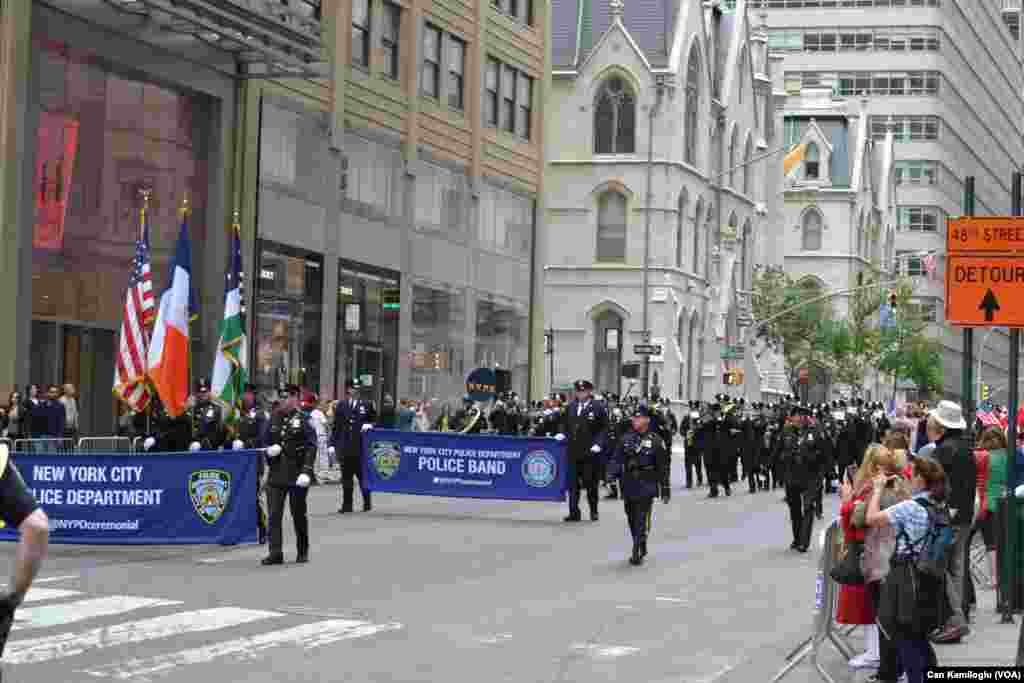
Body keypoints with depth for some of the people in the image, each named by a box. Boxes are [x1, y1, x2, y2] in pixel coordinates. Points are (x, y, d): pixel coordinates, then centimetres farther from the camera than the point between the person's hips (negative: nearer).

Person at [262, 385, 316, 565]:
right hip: (276, 474, 4)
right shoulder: (274, 419, 11)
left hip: (296, 475, -4)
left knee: (298, 514, 8)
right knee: (274, 514, -5)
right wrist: (269, 450, -2)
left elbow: (311, 447, -9)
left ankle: (303, 552, 22)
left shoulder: (303, 419, -5)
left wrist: (306, 471, -17)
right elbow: (267, 442, 22)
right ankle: (275, 553, -4)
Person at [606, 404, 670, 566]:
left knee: (642, 520, -12)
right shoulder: (627, 438, 9)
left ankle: (637, 554, -12)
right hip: (629, 484, 5)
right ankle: (642, 549, 30)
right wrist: (612, 472, -12)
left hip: (646, 486, -5)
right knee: (632, 519, 13)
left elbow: (664, 466, 0)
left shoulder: (656, 440, -3)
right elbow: (616, 458, 8)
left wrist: (665, 488, 0)